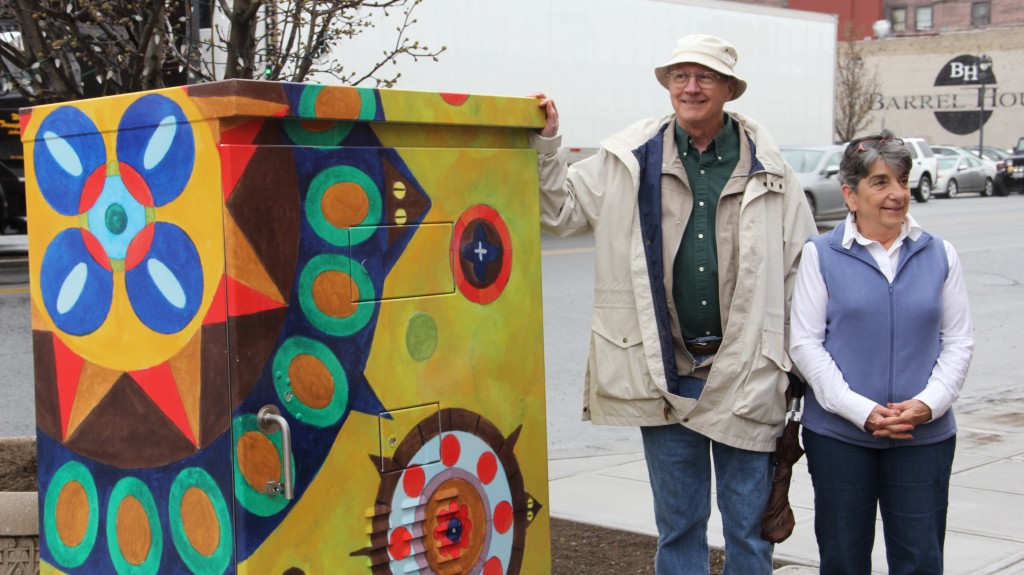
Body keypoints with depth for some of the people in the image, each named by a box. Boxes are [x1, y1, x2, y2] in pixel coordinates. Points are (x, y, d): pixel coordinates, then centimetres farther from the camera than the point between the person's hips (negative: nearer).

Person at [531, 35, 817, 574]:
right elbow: (562, 209, 9)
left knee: (749, 524, 9)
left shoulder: (767, 169, 2)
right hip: (664, 373, 1)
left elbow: (802, 268, 5)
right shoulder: (631, 159, 3)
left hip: (746, 377, 0)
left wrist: (801, 366, 2)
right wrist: (544, 141, -4)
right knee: (677, 524, 13)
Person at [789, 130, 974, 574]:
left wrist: (929, 402, -10)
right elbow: (805, 343, -4)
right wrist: (860, 410, -14)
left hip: (925, 437, 2)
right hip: (838, 434, -1)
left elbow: (958, 342, 7)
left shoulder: (940, 255, 7)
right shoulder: (821, 255, -1)